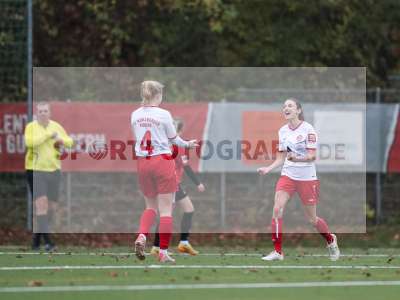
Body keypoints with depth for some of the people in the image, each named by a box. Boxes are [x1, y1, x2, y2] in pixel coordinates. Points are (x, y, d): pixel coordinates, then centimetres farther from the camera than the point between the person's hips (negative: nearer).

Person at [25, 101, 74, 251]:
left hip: (54, 170, 5)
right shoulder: (31, 127, -5)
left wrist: (62, 141, -7)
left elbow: (69, 142, 16)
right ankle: (46, 240, -20)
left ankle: (36, 238, 20)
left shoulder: (56, 126, 9)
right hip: (36, 170, -5)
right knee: (41, 203, -16)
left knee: (49, 206, 8)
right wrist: (48, 135, -20)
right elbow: (29, 142, -24)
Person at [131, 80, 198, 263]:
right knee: (165, 210, 2)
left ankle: (141, 236, -7)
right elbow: (174, 139, 0)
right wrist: (187, 144, 20)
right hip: (162, 160, -4)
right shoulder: (163, 114, -10)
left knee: (151, 206, 19)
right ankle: (163, 253, 0)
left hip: (142, 162, 4)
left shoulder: (135, 115, 2)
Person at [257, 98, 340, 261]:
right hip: (287, 175, 4)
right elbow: (281, 158, 12)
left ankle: (331, 240, 35)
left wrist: (297, 158, -32)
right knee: (277, 209, -16)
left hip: (307, 178, -4)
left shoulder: (307, 129, -10)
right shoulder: (283, 131, 6)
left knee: (312, 219, 6)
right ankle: (277, 251, -11)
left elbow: (312, 155, -15)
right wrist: (268, 168, -4)